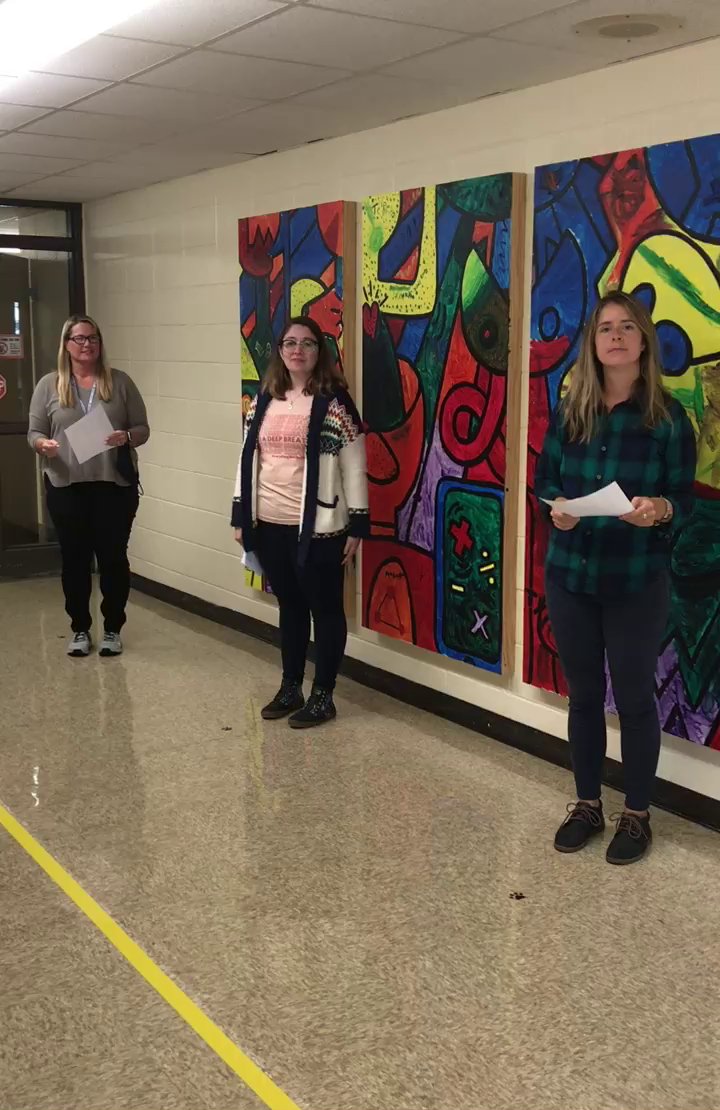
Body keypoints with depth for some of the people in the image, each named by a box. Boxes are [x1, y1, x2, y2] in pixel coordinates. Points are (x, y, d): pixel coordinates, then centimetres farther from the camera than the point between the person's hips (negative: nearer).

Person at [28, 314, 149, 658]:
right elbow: (34, 432, 5)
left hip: (115, 486, 0)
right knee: (74, 559, 8)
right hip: (65, 488, 1)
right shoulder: (49, 385, 4)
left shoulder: (120, 382, 4)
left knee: (113, 557, 5)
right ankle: (80, 629, 21)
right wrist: (43, 445, -17)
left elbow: (142, 429, 5)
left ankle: (113, 629, 19)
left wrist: (127, 437, -18)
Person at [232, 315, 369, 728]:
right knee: (290, 607, 16)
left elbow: (354, 467, -8)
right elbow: (248, 458, 14)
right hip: (269, 525, 6)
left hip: (318, 527, -6)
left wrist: (357, 524, -11)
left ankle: (323, 696, 15)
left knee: (325, 609, 5)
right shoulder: (264, 400, 10)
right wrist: (240, 515, 12)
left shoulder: (334, 401, -7)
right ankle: (290, 688, 28)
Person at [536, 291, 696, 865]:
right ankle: (587, 804, 30)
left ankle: (637, 815, 24)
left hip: (637, 580, -3)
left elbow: (684, 500, -5)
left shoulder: (669, 417, -6)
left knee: (634, 696, 6)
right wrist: (556, 507, -13)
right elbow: (544, 477, 8)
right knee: (584, 693, 14)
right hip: (569, 574, 3)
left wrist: (660, 509, -27)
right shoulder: (569, 411, 4)